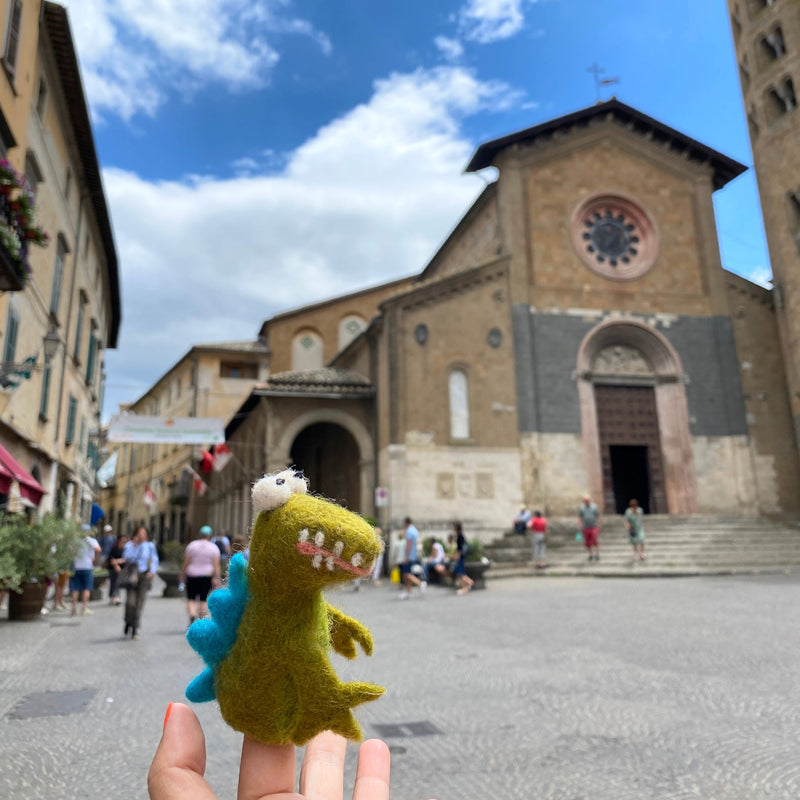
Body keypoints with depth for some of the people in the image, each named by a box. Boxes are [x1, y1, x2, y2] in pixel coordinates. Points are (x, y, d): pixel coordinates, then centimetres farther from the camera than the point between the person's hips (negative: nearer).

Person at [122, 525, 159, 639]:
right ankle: (128, 622, 16)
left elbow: (155, 560, 7)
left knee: (139, 603, 0)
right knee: (130, 602, -13)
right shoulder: (129, 545, 5)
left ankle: (135, 629, 12)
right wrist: (134, 546, -14)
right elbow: (126, 558, -8)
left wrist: (152, 571, -8)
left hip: (144, 576, 1)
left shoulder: (150, 546, 5)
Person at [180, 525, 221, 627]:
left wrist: (182, 575, 5)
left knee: (191, 599, 7)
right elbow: (216, 565, -7)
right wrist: (217, 579, -7)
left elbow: (186, 562, -3)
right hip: (207, 576, 1)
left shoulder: (191, 545, -1)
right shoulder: (214, 548, -1)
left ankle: (192, 616, -17)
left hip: (192, 576, -1)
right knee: (203, 600, 9)